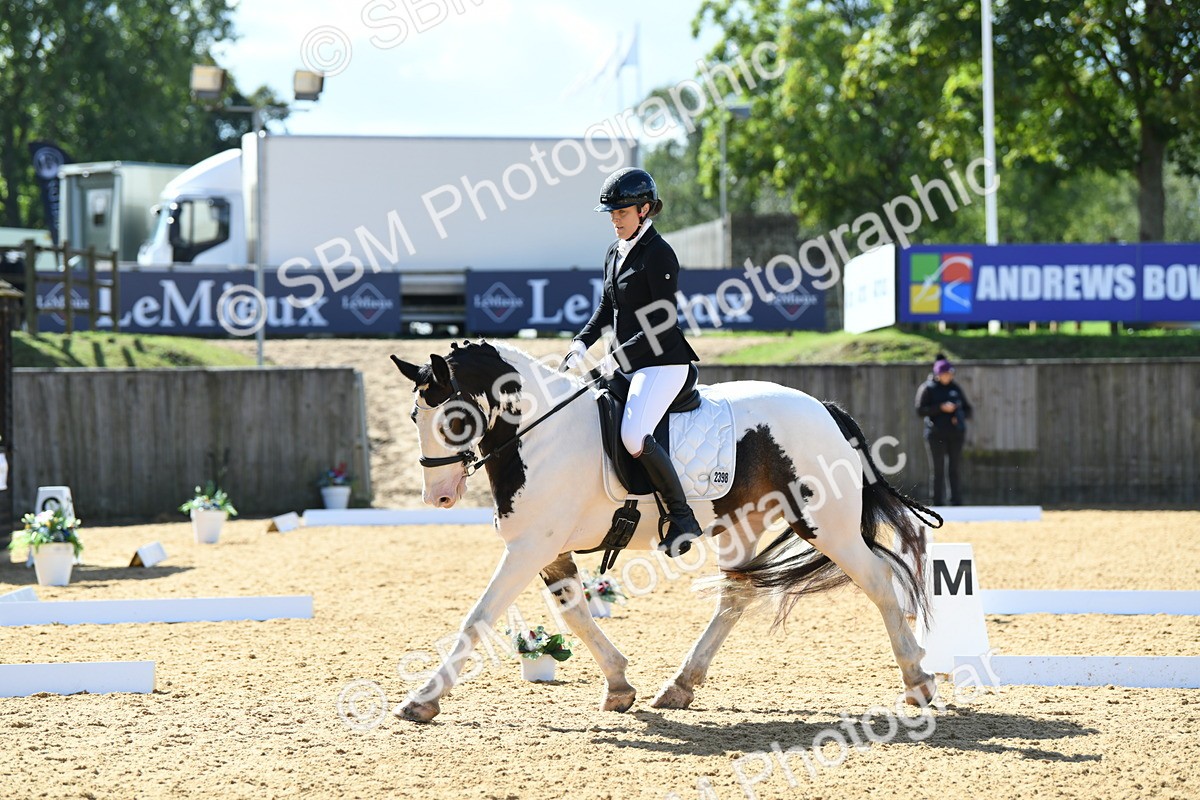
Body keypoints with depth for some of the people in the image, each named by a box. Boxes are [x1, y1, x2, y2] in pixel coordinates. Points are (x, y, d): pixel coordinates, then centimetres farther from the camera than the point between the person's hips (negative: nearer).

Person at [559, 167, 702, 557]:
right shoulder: (614, 253, 13)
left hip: (662, 362, -10)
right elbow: (606, 308, 21)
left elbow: (662, 321, -18)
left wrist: (618, 356, -22)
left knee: (633, 435, -27)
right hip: (627, 362, 10)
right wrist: (581, 343, 4)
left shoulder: (658, 254, -14)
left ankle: (682, 517, -17)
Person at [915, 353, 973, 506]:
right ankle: (938, 503, 1)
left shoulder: (956, 388, 12)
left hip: (955, 434, 3)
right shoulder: (928, 388, 1)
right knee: (938, 470, -2)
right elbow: (920, 410, -8)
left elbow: (968, 410, 17)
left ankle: (957, 503, 1)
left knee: (955, 470, 0)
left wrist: (960, 416, -5)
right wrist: (941, 408, -17)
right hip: (936, 434, -3)